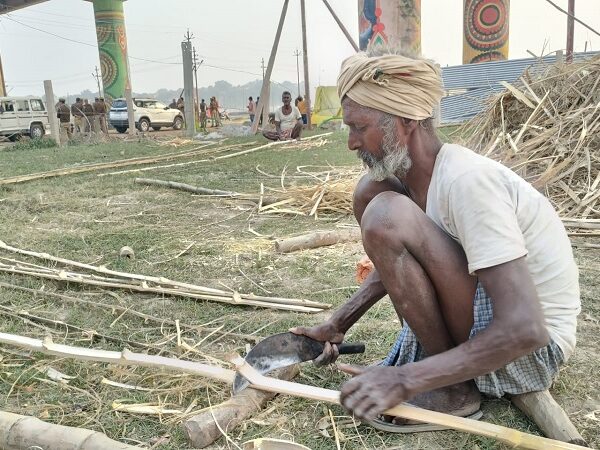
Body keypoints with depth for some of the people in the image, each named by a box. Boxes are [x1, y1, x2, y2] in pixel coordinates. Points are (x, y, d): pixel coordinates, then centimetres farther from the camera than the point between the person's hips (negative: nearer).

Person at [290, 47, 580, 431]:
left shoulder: (466, 181, -27)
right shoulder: (412, 174, -1)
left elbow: (525, 331, -31)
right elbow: (399, 260, 15)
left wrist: (407, 379, -30)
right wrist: (337, 324, 6)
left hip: (533, 350, -8)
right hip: (487, 316, 9)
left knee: (386, 215, -28)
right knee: (370, 191, 3)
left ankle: (452, 390, -10)